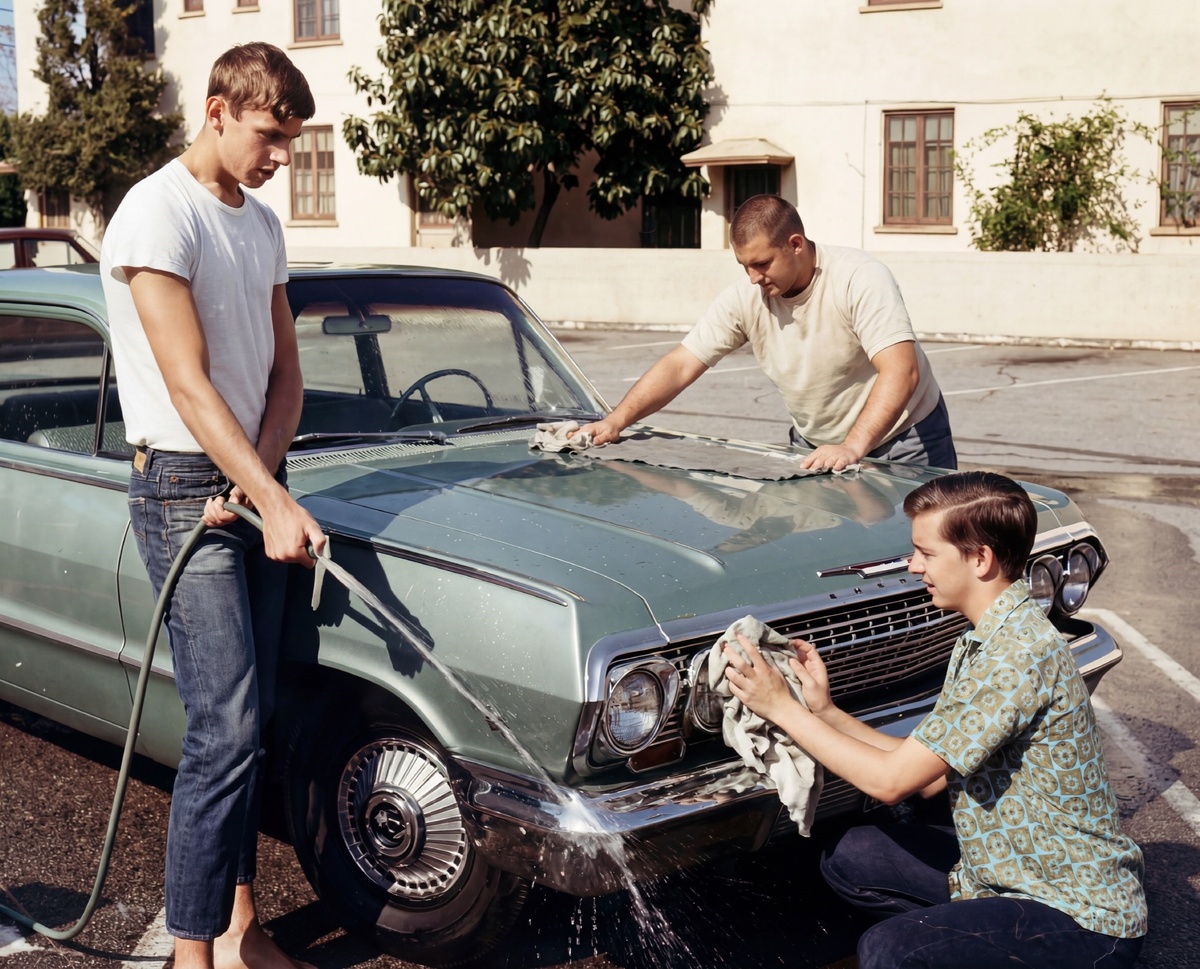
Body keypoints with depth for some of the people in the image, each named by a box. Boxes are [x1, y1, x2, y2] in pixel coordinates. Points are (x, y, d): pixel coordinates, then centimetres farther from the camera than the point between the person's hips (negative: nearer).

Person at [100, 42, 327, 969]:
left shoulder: (262, 225, 13)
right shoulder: (158, 215, -12)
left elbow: (285, 371, 12)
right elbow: (189, 384, -19)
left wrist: (264, 475, -7)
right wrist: (276, 502, -24)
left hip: (253, 482, 8)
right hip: (184, 486, -8)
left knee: (252, 724, 10)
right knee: (227, 730, -10)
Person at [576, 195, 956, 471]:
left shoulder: (860, 278, -24)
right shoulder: (744, 298, -10)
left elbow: (901, 372, -33)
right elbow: (679, 366, -9)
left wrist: (852, 447, -45)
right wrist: (615, 422, -21)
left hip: (905, 441, -4)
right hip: (817, 449, 4)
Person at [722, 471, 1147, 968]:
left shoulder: (1019, 654, -26)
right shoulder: (984, 640, 6)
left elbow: (891, 780, -22)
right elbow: (933, 776, 7)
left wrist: (782, 707, -14)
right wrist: (826, 712, 1)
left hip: (1086, 922, -10)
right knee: (852, 857, 8)